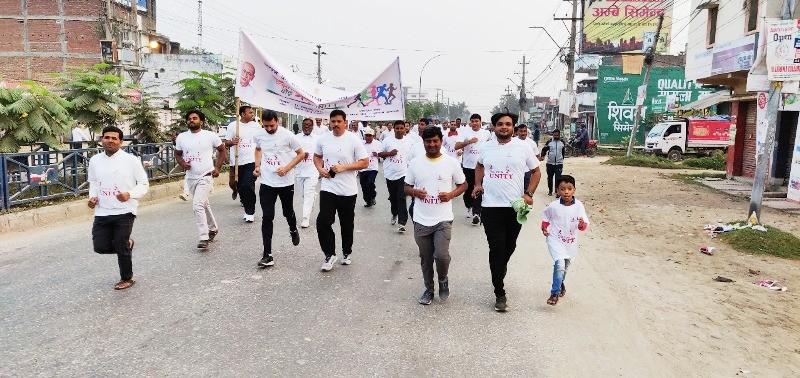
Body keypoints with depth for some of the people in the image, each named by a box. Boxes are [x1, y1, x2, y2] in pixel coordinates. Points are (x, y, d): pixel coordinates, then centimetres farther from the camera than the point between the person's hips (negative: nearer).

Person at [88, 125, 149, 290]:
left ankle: (127, 278, 25)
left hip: (124, 212, -4)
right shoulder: (95, 160, 5)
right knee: (100, 247, 2)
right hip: (102, 212, 4)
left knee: (121, 248, 1)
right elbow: (93, 182, 21)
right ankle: (127, 244, 32)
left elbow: (144, 184, -4)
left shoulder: (131, 160, -7)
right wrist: (92, 196, 2)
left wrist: (130, 195, -21)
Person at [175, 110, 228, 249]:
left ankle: (204, 238, -11)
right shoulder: (181, 137, 5)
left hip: (206, 176, -5)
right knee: (204, 205, 19)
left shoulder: (210, 135, -4)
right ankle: (213, 228, 39)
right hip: (191, 177, 5)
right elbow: (177, 154, 18)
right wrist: (182, 163, -4)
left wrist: (218, 168, -2)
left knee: (197, 205, -18)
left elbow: (222, 150, 6)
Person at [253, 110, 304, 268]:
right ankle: (267, 255, -2)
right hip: (267, 183, 2)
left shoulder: (287, 135, -12)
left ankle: (293, 230, 53)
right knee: (267, 218, -4)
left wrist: (287, 168, -17)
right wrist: (257, 166, 5)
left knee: (288, 212, 18)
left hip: (286, 182, -2)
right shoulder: (259, 135, 0)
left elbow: (300, 154, -5)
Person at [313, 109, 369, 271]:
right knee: (323, 222, -7)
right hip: (328, 189, 2)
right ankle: (330, 254, 11)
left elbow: (365, 162, -9)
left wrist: (343, 167, -19)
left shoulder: (353, 140, -9)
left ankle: (347, 253, 33)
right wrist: (320, 169, -2)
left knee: (347, 225, 13)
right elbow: (317, 156, 19)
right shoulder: (323, 139, 3)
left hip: (348, 191, -2)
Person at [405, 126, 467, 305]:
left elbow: (463, 185, 8)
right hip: (421, 220, 2)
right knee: (426, 258, 11)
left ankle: (443, 280, 18)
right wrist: (415, 192, -12)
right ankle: (429, 289, 31)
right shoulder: (415, 163, 3)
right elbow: (407, 187, 11)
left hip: (443, 219, -2)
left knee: (441, 255, -13)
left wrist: (451, 195, -11)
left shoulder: (451, 162, -1)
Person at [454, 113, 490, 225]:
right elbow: (457, 146, -14)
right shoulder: (465, 133, -3)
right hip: (468, 166, 0)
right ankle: (469, 207, 36)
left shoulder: (486, 133, 4)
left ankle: (476, 214, -6)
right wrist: (469, 141, -26)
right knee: (468, 189, 12)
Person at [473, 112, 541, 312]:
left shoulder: (523, 147, 0)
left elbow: (536, 171, 7)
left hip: (515, 206, 0)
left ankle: (500, 269, 47)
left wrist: (529, 194, -5)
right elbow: (480, 166, 26)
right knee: (496, 249, -3)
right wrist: (478, 184, 9)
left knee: (509, 246, 15)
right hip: (491, 206, 0)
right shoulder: (486, 147, 6)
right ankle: (499, 294, 4)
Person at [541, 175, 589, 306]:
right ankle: (555, 293, -8)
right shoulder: (553, 206, -14)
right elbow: (545, 216, 8)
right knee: (560, 265, -20)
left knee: (565, 266, 21)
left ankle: (560, 283, 51)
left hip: (570, 242, 3)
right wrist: (544, 228, -3)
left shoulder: (579, 205, -11)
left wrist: (582, 224, -31)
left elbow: (585, 224, -10)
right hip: (555, 240, -3)